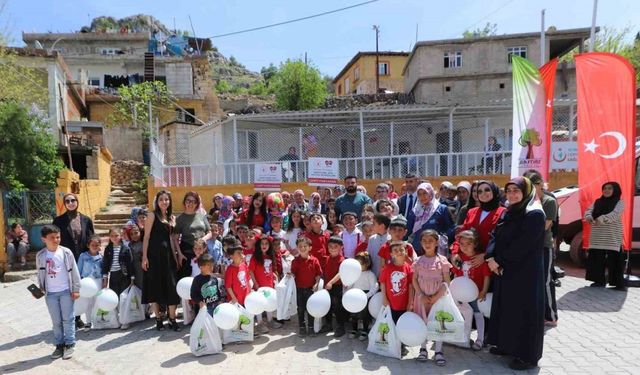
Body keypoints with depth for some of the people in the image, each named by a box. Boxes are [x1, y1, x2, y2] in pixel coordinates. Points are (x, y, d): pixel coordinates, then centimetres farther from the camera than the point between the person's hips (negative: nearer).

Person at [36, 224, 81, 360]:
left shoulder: (66, 252, -7)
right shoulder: (40, 255, -1)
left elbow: (74, 271, -3)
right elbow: (40, 274, 12)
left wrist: (76, 289, -3)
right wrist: (40, 288, 6)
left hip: (66, 291, -2)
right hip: (50, 293, 2)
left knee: (68, 319, 4)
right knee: (56, 321, 10)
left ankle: (69, 344, 14)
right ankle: (59, 345, 22)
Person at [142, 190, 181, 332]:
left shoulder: (171, 218, 14)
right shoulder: (152, 216, -2)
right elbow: (146, 237, -6)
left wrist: (175, 256, 11)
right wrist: (144, 257, -12)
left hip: (168, 254, 5)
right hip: (154, 254, -5)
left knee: (171, 286, 3)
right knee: (155, 286, 4)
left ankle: (172, 319, 11)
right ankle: (158, 319, 16)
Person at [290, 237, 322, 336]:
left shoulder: (314, 260, -6)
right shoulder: (295, 261, -4)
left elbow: (319, 274, -3)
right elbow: (293, 274, -2)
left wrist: (316, 284, -12)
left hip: (311, 288, 0)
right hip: (299, 289, 1)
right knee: (301, 309, 11)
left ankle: (311, 327, 25)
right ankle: (302, 327, 24)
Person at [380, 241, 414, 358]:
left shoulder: (408, 267, -8)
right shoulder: (387, 268, -9)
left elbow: (410, 285, -4)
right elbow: (382, 283, -2)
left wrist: (410, 302, -4)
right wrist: (384, 299, -4)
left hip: (404, 303, 1)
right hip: (391, 303, 0)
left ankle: (402, 346, 31)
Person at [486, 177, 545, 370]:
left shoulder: (534, 214, -15)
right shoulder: (509, 212, 11)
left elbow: (522, 245, -21)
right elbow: (498, 238, 10)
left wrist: (499, 260, -16)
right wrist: (491, 258, -7)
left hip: (525, 271, -8)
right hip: (505, 269, 8)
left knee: (524, 310, 1)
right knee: (506, 307, 15)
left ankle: (528, 355, 14)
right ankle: (507, 345, 30)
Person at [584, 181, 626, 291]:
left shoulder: (619, 202, 0)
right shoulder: (597, 202, 14)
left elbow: (615, 214, -17)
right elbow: (589, 210, 0)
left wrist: (601, 219, -32)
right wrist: (589, 217, -23)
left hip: (612, 237, -4)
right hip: (597, 236, 5)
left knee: (614, 259, -6)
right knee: (596, 258, 5)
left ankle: (619, 283, 2)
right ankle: (599, 280, 16)